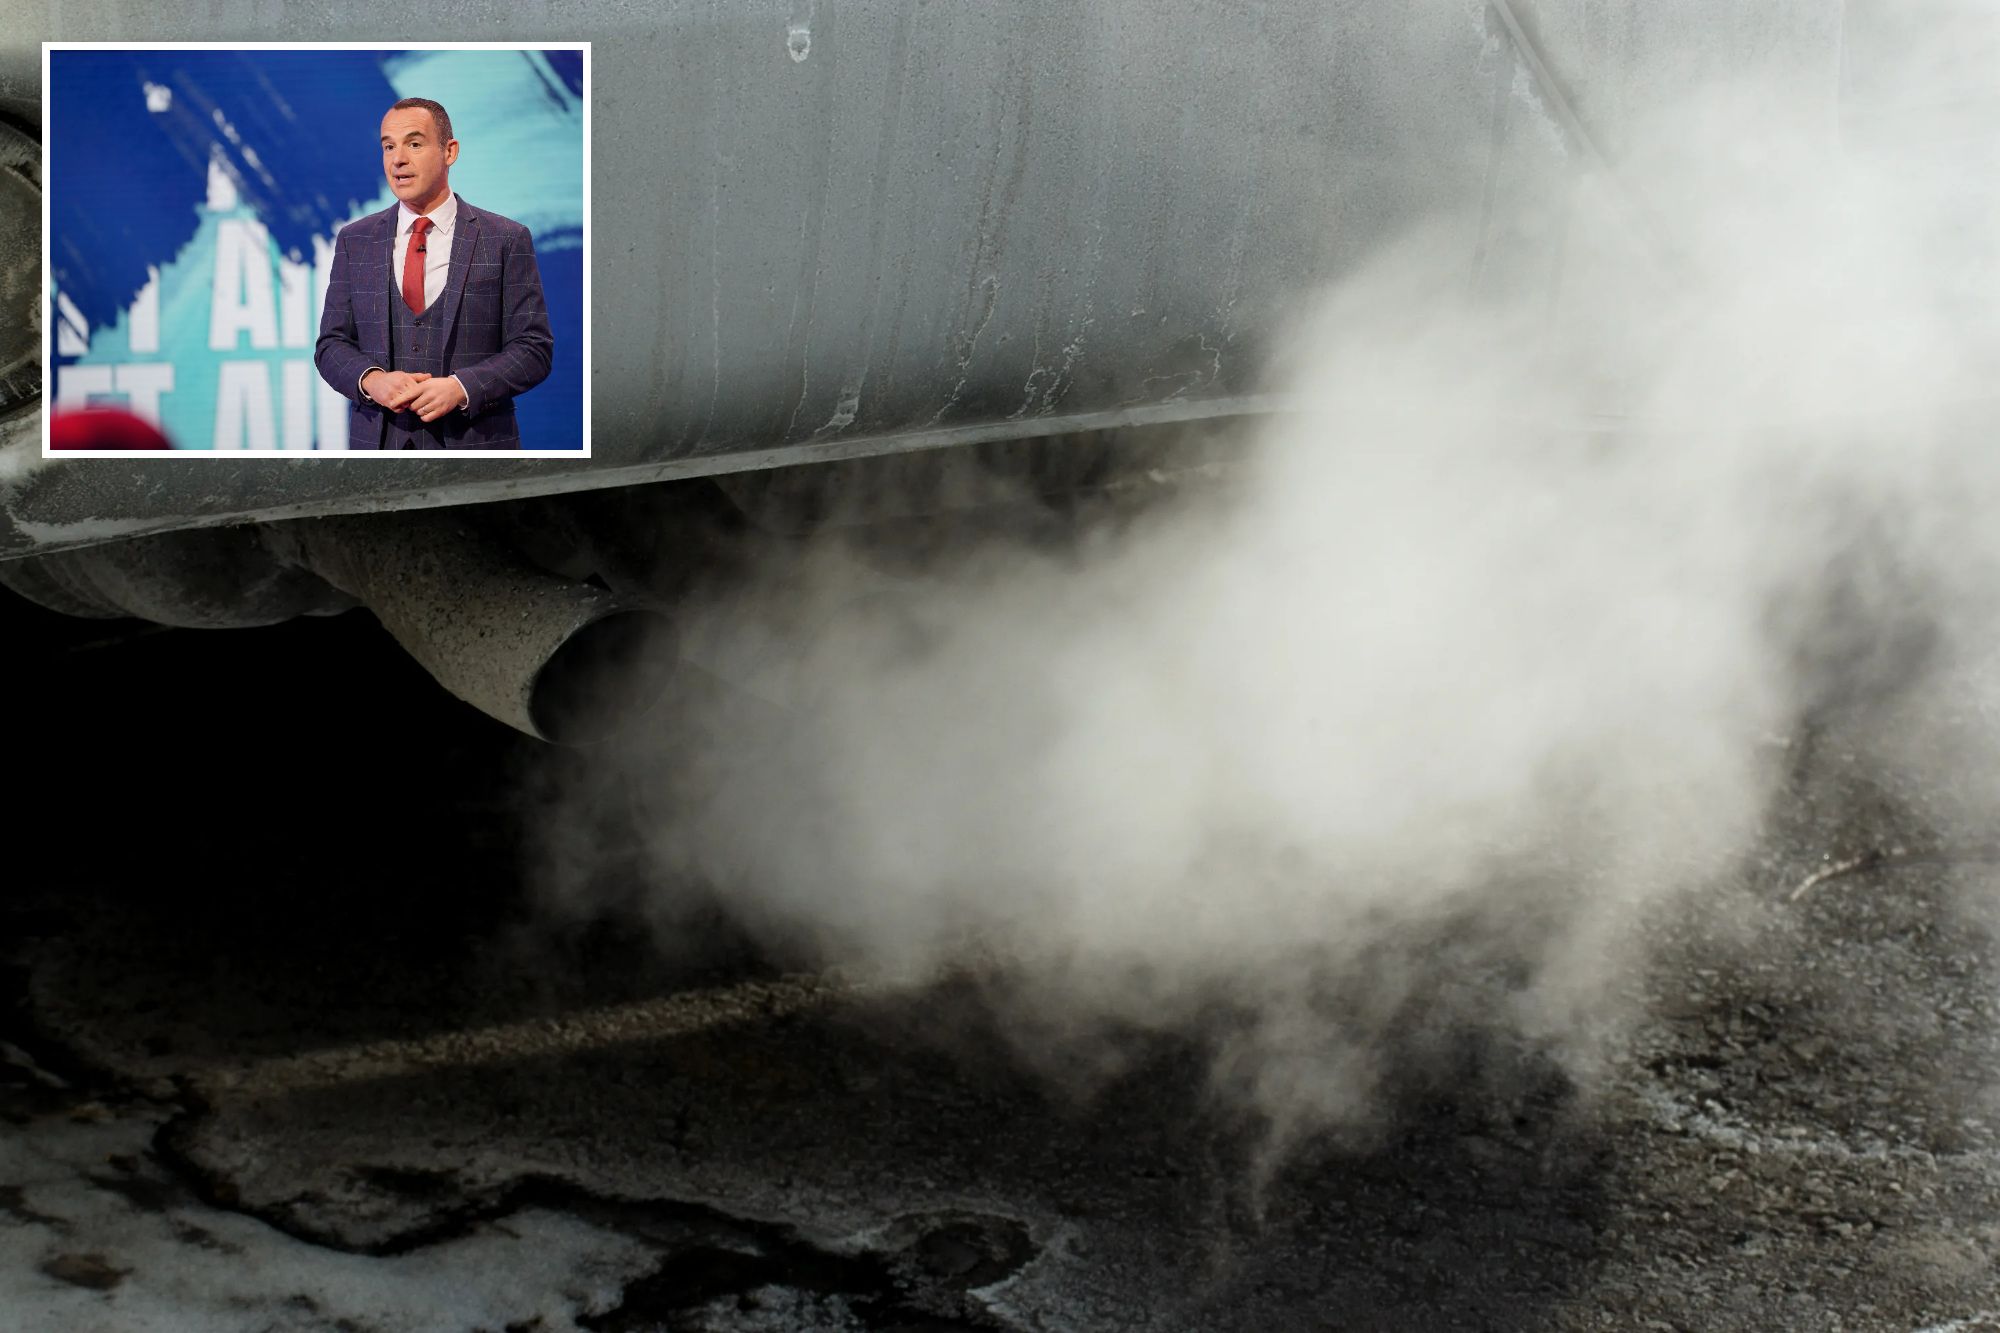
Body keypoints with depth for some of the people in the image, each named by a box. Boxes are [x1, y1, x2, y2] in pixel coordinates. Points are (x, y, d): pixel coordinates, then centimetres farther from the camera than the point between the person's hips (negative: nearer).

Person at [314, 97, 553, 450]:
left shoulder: (506, 240, -1)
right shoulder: (354, 240, 9)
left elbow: (533, 348, -4)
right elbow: (331, 344, 8)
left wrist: (461, 388, -18)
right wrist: (371, 379, -13)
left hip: (473, 441, -2)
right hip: (377, 440, 2)